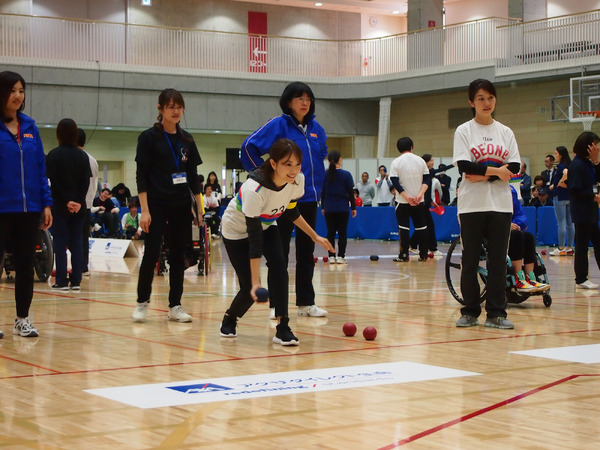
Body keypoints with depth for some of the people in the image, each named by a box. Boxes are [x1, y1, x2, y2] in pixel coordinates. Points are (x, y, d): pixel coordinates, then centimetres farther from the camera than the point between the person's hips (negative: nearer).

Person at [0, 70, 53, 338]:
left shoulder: (29, 127, 10)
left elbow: (40, 168, 11)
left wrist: (46, 203, 7)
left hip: (28, 208, 5)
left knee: (26, 265, 9)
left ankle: (23, 318, 18)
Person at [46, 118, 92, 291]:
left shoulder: (53, 155, -4)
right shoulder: (82, 156, 6)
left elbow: (54, 182, -10)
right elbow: (86, 182, -1)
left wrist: (66, 201, -9)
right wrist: (78, 201, -7)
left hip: (59, 206, -3)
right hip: (79, 206, 3)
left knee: (60, 243, 0)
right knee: (77, 242, 5)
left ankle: (62, 281, -3)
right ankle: (76, 281, 3)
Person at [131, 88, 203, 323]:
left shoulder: (186, 140, 10)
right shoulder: (149, 137, -4)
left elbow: (193, 176, 13)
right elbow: (141, 176, -7)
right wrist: (144, 210, -14)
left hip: (181, 206, 4)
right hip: (157, 205, -4)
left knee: (178, 255, 5)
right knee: (151, 253, -7)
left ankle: (175, 306, 11)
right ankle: (142, 303, 8)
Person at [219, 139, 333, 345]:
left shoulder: (298, 180, -21)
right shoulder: (254, 190, -39)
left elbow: (291, 211, 2)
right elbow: (254, 239, -36)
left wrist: (315, 237, 3)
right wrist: (255, 281, -36)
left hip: (266, 225, 5)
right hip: (237, 229, -5)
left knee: (278, 264, -23)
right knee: (250, 289, -8)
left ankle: (283, 328, -19)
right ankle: (229, 318, 25)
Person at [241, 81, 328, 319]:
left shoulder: (316, 128, 7)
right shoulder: (278, 125, -9)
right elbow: (249, 147, -12)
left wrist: (318, 182, 14)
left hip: (309, 198, 6)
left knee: (306, 251, 10)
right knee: (280, 252, 1)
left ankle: (306, 302, 17)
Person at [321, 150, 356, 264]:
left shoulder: (325, 175, 0)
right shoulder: (346, 175, -6)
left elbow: (322, 193, 6)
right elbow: (351, 193, -2)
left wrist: (323, 207, 16)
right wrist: (353, 207, 6)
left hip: (329, 208, 2)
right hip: (342, 208, -2)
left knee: (330, 233, 6)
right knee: (342, 233, 4)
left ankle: (331, 256, 3)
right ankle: (341, 256, 0)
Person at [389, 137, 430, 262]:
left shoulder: (396, 162, -3)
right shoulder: (420, 160, 3)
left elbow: (395, 182, -10)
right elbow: (427, 179, -2)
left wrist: (407, 197, -12)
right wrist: (420, 194, -9)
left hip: (403, 202, -2)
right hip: (419, 201, 2)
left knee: (403, 228, 2)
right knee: (421, 227, 8)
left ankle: (404, 255, -1)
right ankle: (423, 255, 9)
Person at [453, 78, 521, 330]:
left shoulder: (505, 132, 10)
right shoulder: (464, 131, 2)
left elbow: (515, 167, -1)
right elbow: (464, 166, -10)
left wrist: (484, 175, -12)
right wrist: (496, 170, -11)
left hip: (500, 204, 2)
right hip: (472, 204, -2)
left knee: (498, 261, 1)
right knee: (470, 260, 1)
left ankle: (496, 313, 5)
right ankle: (470, 311, 10)